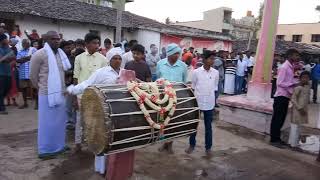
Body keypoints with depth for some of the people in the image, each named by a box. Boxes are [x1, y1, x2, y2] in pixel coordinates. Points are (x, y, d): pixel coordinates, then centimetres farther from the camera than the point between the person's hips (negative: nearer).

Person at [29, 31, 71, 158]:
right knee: (48, 123, 1)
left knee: (59, 121, 16)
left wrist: (62, 88, 11)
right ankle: (45, 150, 15)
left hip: (60, 93, 7)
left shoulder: (60, 54, 9)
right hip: (47, 94, -7)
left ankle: (59, 146, 30)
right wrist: (42, 88, 3)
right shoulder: (39, 54, -12)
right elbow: (33, 76, -6)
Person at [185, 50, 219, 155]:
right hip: (197, 102, -1)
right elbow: (193, 87, 3)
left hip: (209, 104, 1)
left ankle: (208, 147, 24)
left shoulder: (216, 73, -1)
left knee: (208, 126, 10)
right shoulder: (196, 72, -6)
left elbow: (215, 88, 7)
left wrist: (214, 102, 8)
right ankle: (192, 145, 27)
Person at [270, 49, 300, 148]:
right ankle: (273, 139, 7)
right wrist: (293, 84, -19)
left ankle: (277, 138, 24)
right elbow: (280, 83, -19)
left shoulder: (291, 67, 12)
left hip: (286, 96, 9)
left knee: (281, 119, 14)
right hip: (281, 96, -9)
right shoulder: (284, 67, -15)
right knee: (277, 119, -2)